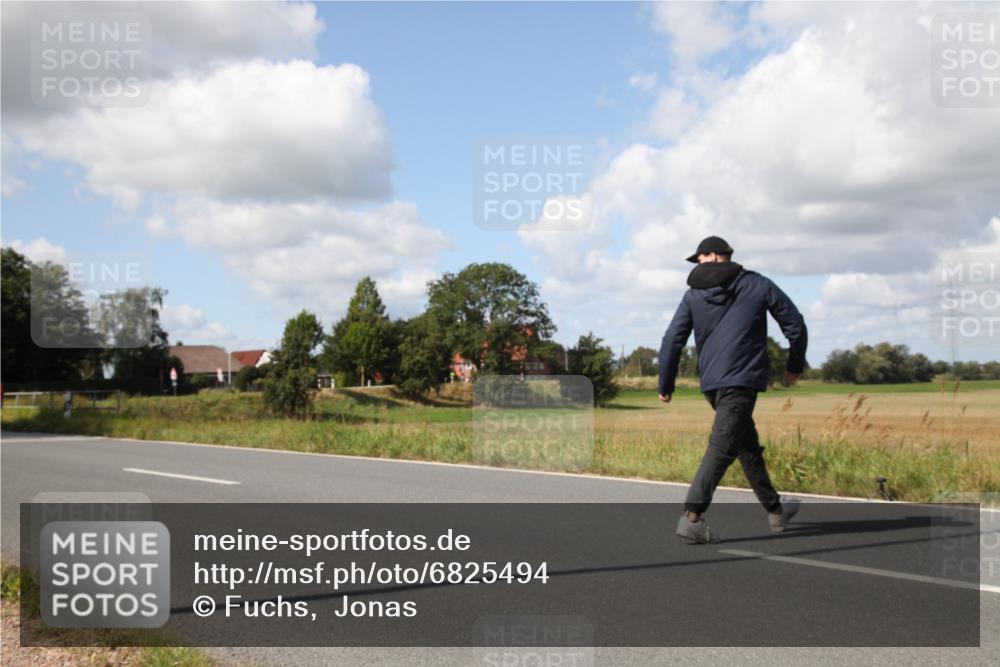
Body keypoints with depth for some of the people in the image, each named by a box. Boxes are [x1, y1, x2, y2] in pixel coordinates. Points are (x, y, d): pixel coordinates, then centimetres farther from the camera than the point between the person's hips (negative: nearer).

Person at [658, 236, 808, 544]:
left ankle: (775, 510, 32)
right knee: (721, 449, -11)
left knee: (748, 445, 19)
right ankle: (691, 517, -22)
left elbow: (672, 342, 2)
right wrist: (795, 365, 21)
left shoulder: (693, 295, 8)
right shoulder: (757, 285, 4)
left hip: (711, 384, 5)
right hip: (741, 381, -4)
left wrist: (666, 385, 12)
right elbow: (795, 324, 7)